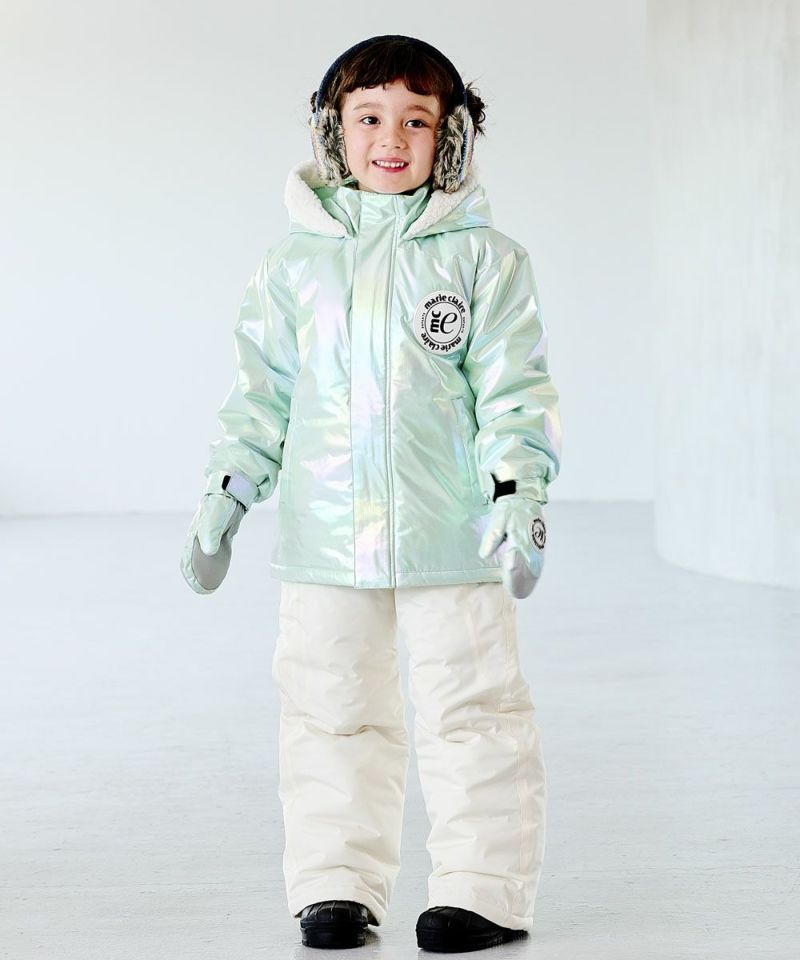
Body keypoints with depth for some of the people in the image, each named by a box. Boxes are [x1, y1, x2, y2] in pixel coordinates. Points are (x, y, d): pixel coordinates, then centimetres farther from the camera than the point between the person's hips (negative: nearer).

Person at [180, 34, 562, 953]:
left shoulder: (481, 257, 0)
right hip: (326, 533, 3)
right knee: (330, 711, 8)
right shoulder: (296, 260, 7)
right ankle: (335, 884, 19)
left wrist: (517, 495, -12)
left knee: (469, 708, 2)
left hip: (451, 533, -2)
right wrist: (225, 497, 8)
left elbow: (513, 388, -2)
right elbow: (262, 390, 12)